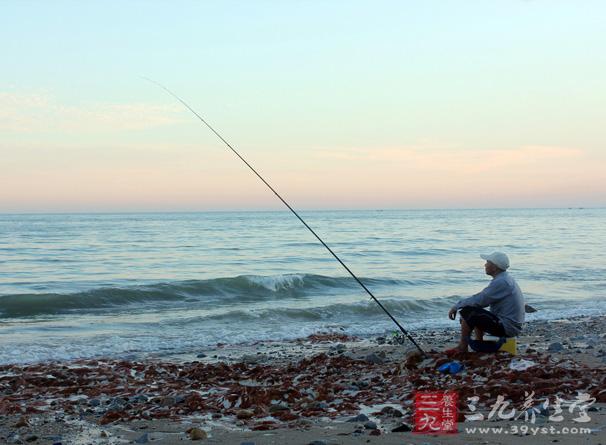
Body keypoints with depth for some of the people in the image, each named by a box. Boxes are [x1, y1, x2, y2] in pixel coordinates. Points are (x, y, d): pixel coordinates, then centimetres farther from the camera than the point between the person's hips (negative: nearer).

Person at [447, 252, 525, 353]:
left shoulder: (501, 282, -21)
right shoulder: (505, 278, 12)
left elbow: (479, 300, -22)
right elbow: (483, 299, 16)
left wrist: (456, 306, -10)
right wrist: (460, 305, 9)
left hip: (506, 327, -10)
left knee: (467, 312, -11)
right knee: (476, 313, 22)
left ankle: (462, 347, 0)